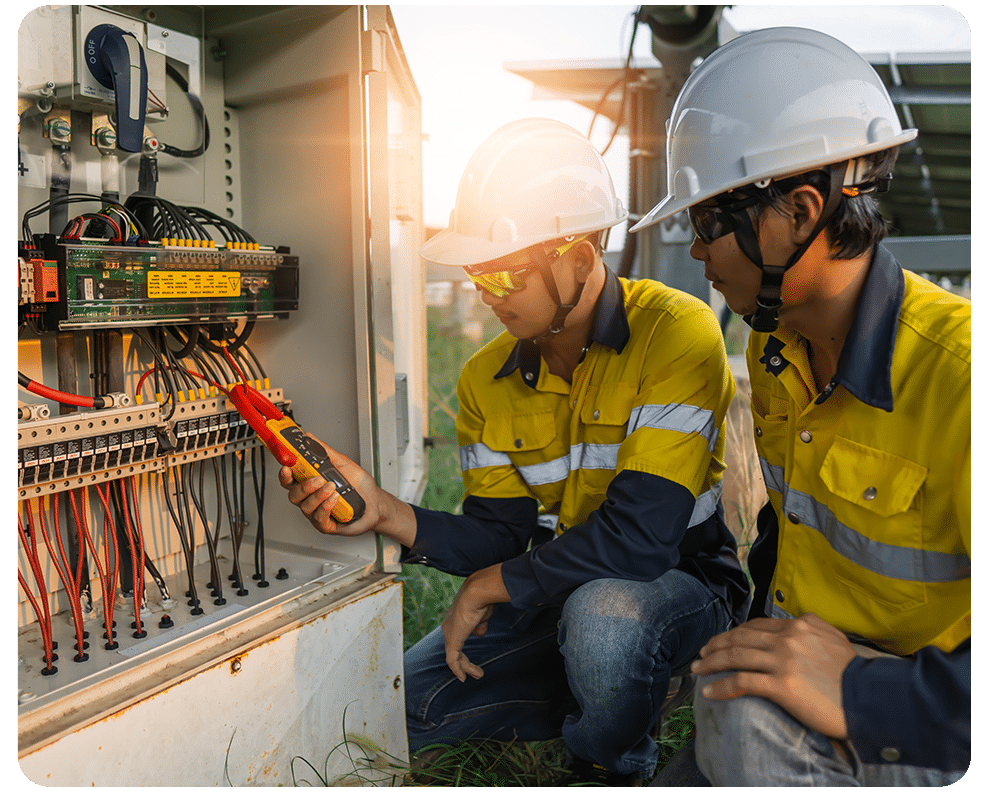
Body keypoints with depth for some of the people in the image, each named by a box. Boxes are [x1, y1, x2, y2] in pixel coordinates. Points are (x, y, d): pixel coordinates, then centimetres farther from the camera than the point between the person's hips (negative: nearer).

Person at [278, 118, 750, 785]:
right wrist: (387, 512, -22)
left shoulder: (677, 335, -23)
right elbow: (500, 538, -4)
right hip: (556, 597, 5)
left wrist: (488, 587, -18)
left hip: (681, 586, -4)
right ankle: (606, 694, 13)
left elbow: (641, 539, -30)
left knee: (605, 615, -39)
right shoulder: (486, 380, -3)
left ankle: (613, 763, -3)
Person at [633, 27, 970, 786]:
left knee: (743, 718, -32)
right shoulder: (776, 345, 1)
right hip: (803, 642, 7)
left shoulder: (955, 372, -27)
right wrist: (763, 631, 11)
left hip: (920, 732, -7)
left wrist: (863, 695, -32)